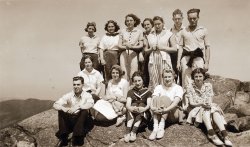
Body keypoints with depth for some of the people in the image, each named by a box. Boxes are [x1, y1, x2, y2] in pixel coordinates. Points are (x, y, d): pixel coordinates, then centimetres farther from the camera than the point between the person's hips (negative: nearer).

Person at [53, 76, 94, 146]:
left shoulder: (87, 95, -7)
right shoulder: (68, 95, -2)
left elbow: (90, 104, -29)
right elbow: (55, 105, -13)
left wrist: (78, 107, -41)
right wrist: (65, 109, -34)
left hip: (81, 120, -2)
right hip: (69, 120, 2)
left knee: (84, 111, -29)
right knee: (61, 111, -22)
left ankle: (77, 137, -28)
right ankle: (63, 137, -23)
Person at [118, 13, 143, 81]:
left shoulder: (139, 32, 7)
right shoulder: (123, 31, 11)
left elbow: (141, 45, 1)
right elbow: (119, 45, 7)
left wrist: (132, 47, -14)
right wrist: (126, 47, -13)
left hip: (133, 55, -1)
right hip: (124, 55, 1)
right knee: (124, 74, -2)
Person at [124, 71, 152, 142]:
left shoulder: (147, 92, 9)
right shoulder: (130, 92, 12)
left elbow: (149, 104, -9)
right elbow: (128, 104, -6)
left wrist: (143, 109, -33)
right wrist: (131, 108, -31)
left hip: (144, 114, -1)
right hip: (132, 115, 1)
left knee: (141, 104, -29)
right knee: (134, 104, -28)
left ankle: (134, 132, -44)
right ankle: (128, 132, -45)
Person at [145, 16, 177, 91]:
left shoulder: (168, 34, 8)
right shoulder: (150, 35, 17)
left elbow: (174, 49, 1)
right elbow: (145, 50, 18)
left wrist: (163, 48, -7)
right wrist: (151, 49, -1)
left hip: (164, 59, -3)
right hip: (153, 60, 3)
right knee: (153, 82, 0)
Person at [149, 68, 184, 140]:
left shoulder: (178, 88, -1)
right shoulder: (158, 87, 7)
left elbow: (176, 102, -19)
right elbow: (153, 99, -11)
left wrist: (166, 110, -37)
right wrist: (152, 107, -34)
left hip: (173, 114, -2)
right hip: (159, 114, 2)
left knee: (164, 98, -27)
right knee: (157, 98, -26)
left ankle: (161, 126, -38)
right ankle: (155, 127, -39)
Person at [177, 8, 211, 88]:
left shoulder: (203, 30, 9)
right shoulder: (183, 31, 14)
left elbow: (207, 47, 6)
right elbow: (181, 47, 12)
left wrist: (207, 62, -1)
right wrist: (178, 61, 5)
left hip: (198, 58, -1)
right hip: (186, 58, 1)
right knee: (186, 82, -1)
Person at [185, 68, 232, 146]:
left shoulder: (208, 86, 6)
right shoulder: (190, 87, -1)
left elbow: (210, 101, 0)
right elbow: (191, 103, -6)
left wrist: (209, 104, -24)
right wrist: (201, 104, -25)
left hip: (209, 108, 2)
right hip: (196, 110, -2)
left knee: (215, 110, -30)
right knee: (205, 110, -34)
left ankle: (224, 134, -45)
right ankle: (211, 133, -52)